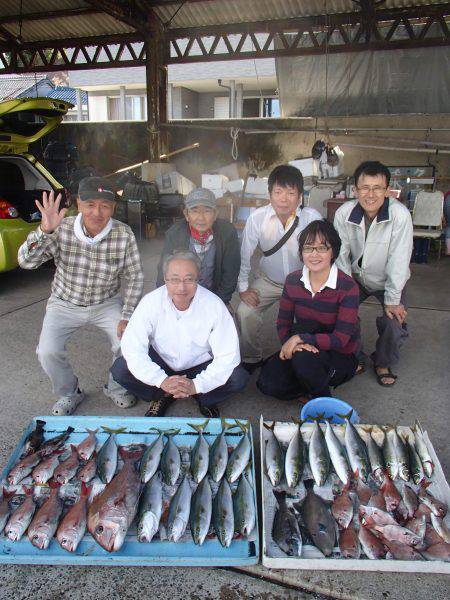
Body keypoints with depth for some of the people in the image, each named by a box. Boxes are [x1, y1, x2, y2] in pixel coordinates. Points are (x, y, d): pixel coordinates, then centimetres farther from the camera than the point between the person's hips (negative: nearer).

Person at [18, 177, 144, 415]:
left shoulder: (124, 234, -17)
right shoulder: (62, 228, -17)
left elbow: (134, 278, -9)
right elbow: (26, 261, -22)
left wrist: (127, 317, -15)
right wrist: (44, 230, -39)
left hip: (107, 303, 0)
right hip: (65, 304, 0)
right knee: (47, 352, -18)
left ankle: (116, 388, 14)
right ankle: (69, 393, 14)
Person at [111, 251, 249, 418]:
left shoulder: (214, 306, -23)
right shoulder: (151, 301, -20)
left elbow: (228, 356, -21)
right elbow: (132, 347, -21)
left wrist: (197, 385, -31)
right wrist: (161, 380, -31)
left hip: (200, 365, -1)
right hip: (161, 362, 1)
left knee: (238, 378, -25)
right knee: (120, 370, -22)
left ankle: (205, 399, 7)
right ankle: (162, 396, 6)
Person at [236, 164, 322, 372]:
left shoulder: (312, 218, -21)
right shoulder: (257, 218, -18)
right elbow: (244, 254, -7)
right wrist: (243, 288, -5)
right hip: (269, 281, 1)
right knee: (244, 313, -16)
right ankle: (251, 359, 12)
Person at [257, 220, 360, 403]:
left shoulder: (348, 287, -18)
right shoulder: (293, 280, -4)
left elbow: (341, 338, -21)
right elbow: (282, 324, -2)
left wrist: (299, 338, -27)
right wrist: (292, 344, -24)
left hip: (340, 356, -4)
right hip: (303, 349, 4)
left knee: (304, 359, -35)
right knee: (267, 382, -18)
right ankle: (314, 386, 7)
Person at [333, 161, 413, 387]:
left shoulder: (400, 214, -27)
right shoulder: (344, 213, -19)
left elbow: (399, 259, -24)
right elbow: (341, 254, -13)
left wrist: (392, 300, -21)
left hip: (388, 281, -2)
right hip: (355, 278, 2)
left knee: (395, 322, -18)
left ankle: (383, 363, 15)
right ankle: (355, 358, 14)